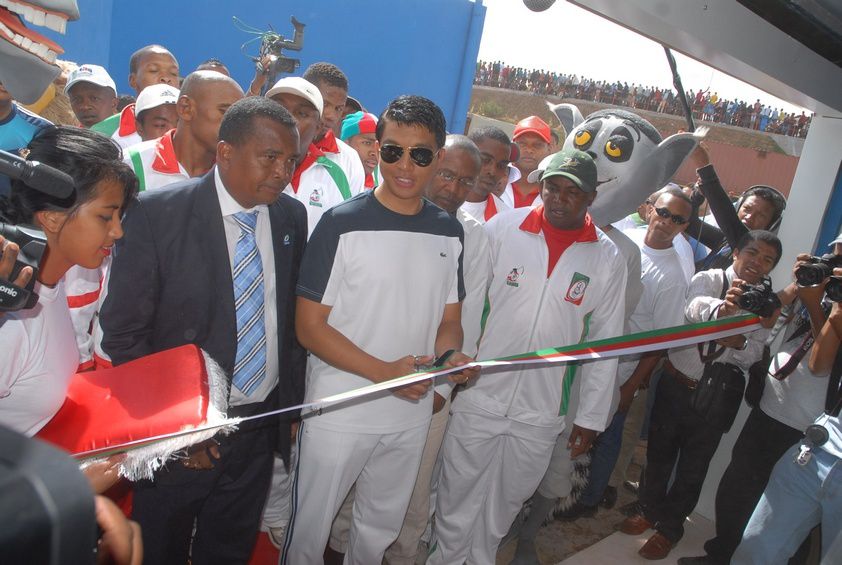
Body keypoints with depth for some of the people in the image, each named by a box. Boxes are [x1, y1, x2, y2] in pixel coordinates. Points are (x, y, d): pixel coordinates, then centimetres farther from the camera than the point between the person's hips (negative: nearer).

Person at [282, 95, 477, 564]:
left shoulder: (449, 232, 2)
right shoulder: (343, 223, -13)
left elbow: (449, 319, 10)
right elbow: (309, 325, -12)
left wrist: (452, 356, -13)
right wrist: (383, 371, -23)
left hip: (412, 412, 5)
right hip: (340, 413, -4)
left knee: (382, 526, 23)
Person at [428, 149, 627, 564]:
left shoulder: (608, 260, -1)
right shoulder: (501, 228, -6)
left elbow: (604, 343, 4)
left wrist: (591, 417, 5)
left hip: (541, 414, 2)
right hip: (478, 397, -1)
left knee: (505, 504, 20)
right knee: (456, 500, 13)